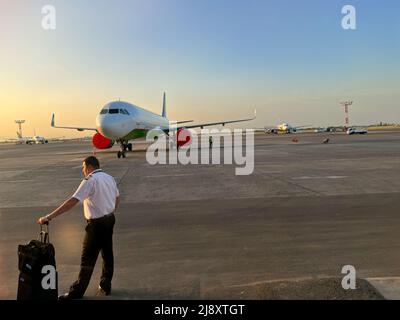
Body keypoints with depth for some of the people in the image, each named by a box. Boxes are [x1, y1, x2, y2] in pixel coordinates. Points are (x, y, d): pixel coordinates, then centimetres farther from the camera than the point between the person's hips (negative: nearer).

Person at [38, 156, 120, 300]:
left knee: (88, 258, 3)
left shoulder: (90, 181, -16)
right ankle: (105, 286, 27)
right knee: (107, 253, 16)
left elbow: (72, 201, -24)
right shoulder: (109, 178, 8)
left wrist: (49, 217, -24)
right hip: (110, 219, 8)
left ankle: (77, 291, 16)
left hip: (97, 223, -8)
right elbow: (117, 197, 18)